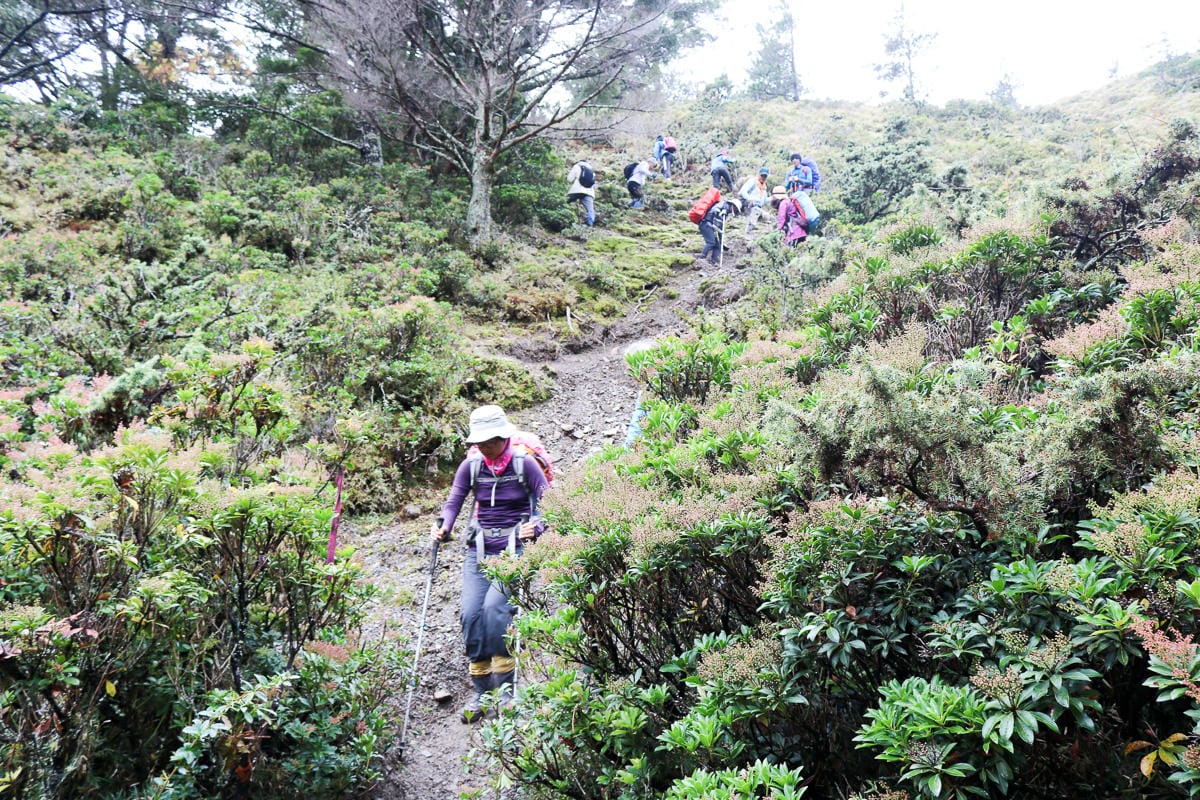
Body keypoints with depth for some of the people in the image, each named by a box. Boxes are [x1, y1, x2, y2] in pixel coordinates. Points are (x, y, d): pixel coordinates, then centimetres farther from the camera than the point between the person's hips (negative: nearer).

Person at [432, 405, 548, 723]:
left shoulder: (525, 465, -6)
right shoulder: (471, 466, 3)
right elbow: (453, 502, 4)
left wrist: (536, 528, -24)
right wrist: (444, 528, -16)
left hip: (514, 550, -4)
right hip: (478, 551, 4)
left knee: (494, 606, -23)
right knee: (471, 613, -8)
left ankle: (506, 684, -8)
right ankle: (479, 691, 5)